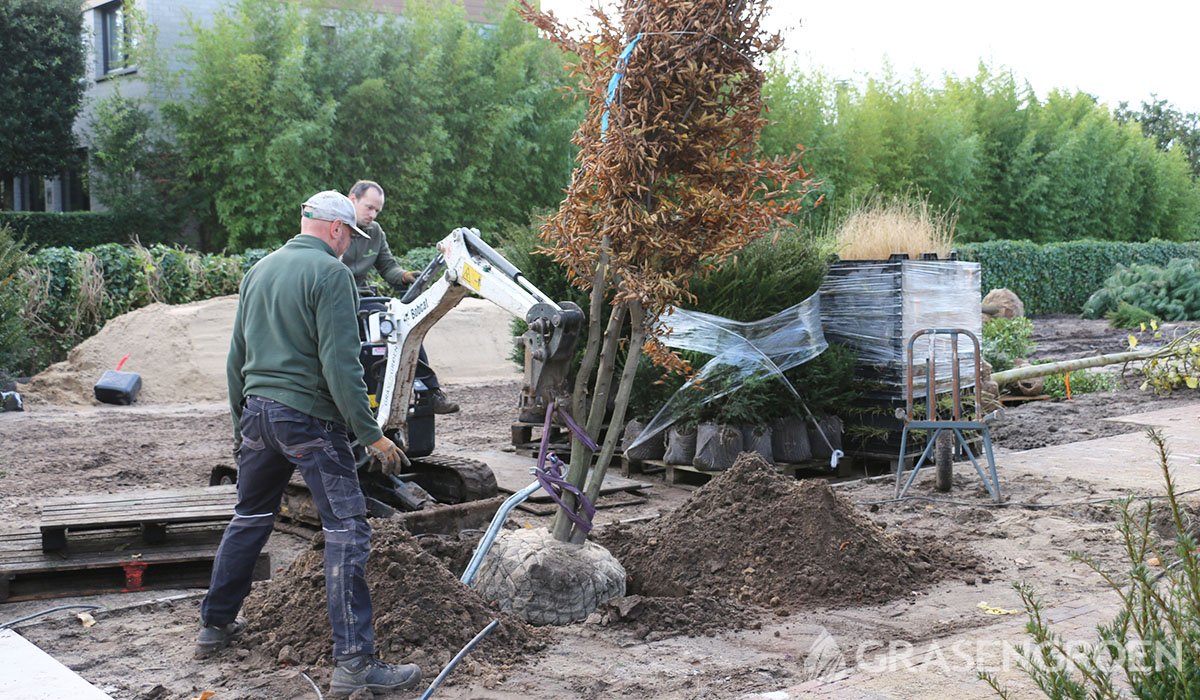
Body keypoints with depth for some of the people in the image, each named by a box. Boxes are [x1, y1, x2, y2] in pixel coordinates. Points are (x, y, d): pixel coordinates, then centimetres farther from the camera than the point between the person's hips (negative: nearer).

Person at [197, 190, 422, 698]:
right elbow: (340, 364, -17)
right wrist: (371, 435, -14)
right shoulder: (330, 272, -10)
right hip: (308, 416, -8)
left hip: (257, 410, 8)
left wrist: (240, 420, 29)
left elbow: (236, 357, 20)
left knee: (249, 519, 23)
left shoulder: (260, 270, 14)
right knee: (346, 531, -6)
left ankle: (215, 626, 33)